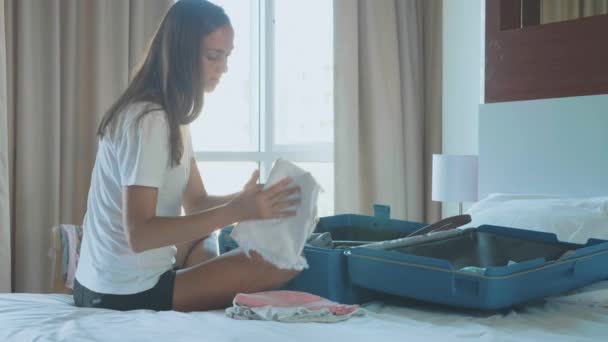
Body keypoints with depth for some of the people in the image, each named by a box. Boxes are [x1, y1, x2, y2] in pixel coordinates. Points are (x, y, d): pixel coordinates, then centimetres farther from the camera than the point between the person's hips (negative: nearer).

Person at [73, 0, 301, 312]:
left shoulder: (172, 115, 9)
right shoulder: (147, 120, -20)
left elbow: (196, 203, 9)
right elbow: (139, 233, -26)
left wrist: (246, 198, -10)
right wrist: (236, 211, -30)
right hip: (128, 293, -9)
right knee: (285, 261, -14)